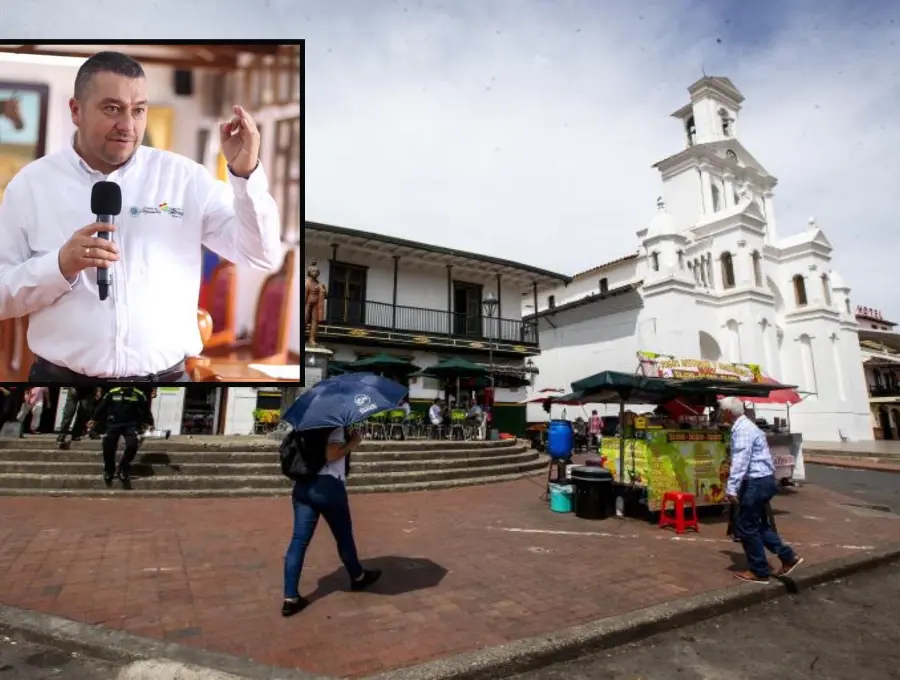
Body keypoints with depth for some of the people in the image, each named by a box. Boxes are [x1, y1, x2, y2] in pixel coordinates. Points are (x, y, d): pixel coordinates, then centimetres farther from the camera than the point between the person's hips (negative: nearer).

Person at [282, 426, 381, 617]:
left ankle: (290, 598, 5)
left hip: (303, 485, 7)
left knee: (299, 539, 5)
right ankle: (358, 577, 35)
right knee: (344, 536, 14)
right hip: (328, 485, -6)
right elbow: (331, 454, -20)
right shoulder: (336, 424, -12)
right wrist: (354, 442, -8)